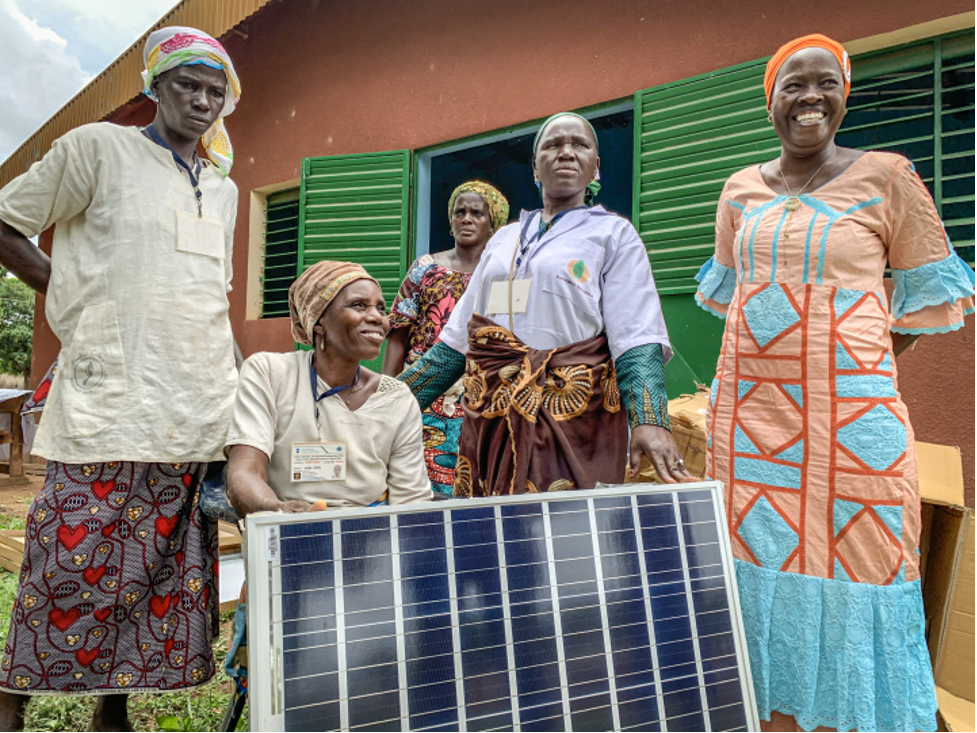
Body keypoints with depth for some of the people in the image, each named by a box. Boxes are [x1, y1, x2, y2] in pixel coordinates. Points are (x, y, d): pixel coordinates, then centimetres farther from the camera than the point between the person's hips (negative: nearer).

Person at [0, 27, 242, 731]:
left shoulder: (223, 189, 20)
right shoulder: (99, 147, 4)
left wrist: (249, 377, 14)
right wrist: (77, 301, -2)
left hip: (197, 407, 5)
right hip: (109, 401, -5)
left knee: (168, 567, 7)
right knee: (73, 561, -3)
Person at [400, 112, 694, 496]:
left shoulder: (613, 234, 6)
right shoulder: (503, 240, 19)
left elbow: (637, 340, -7)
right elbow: (458, 339, 17)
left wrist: (649, 421, -24)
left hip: (573, 422, -4)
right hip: (490, 422, 4)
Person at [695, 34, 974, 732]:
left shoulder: (886, 175, 1)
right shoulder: (741, 188, 11)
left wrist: (873, 359, 2)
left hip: (851, 414, -3)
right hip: (749, 410, 4)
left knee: (852, 569, 2)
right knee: (762, 562, 9)